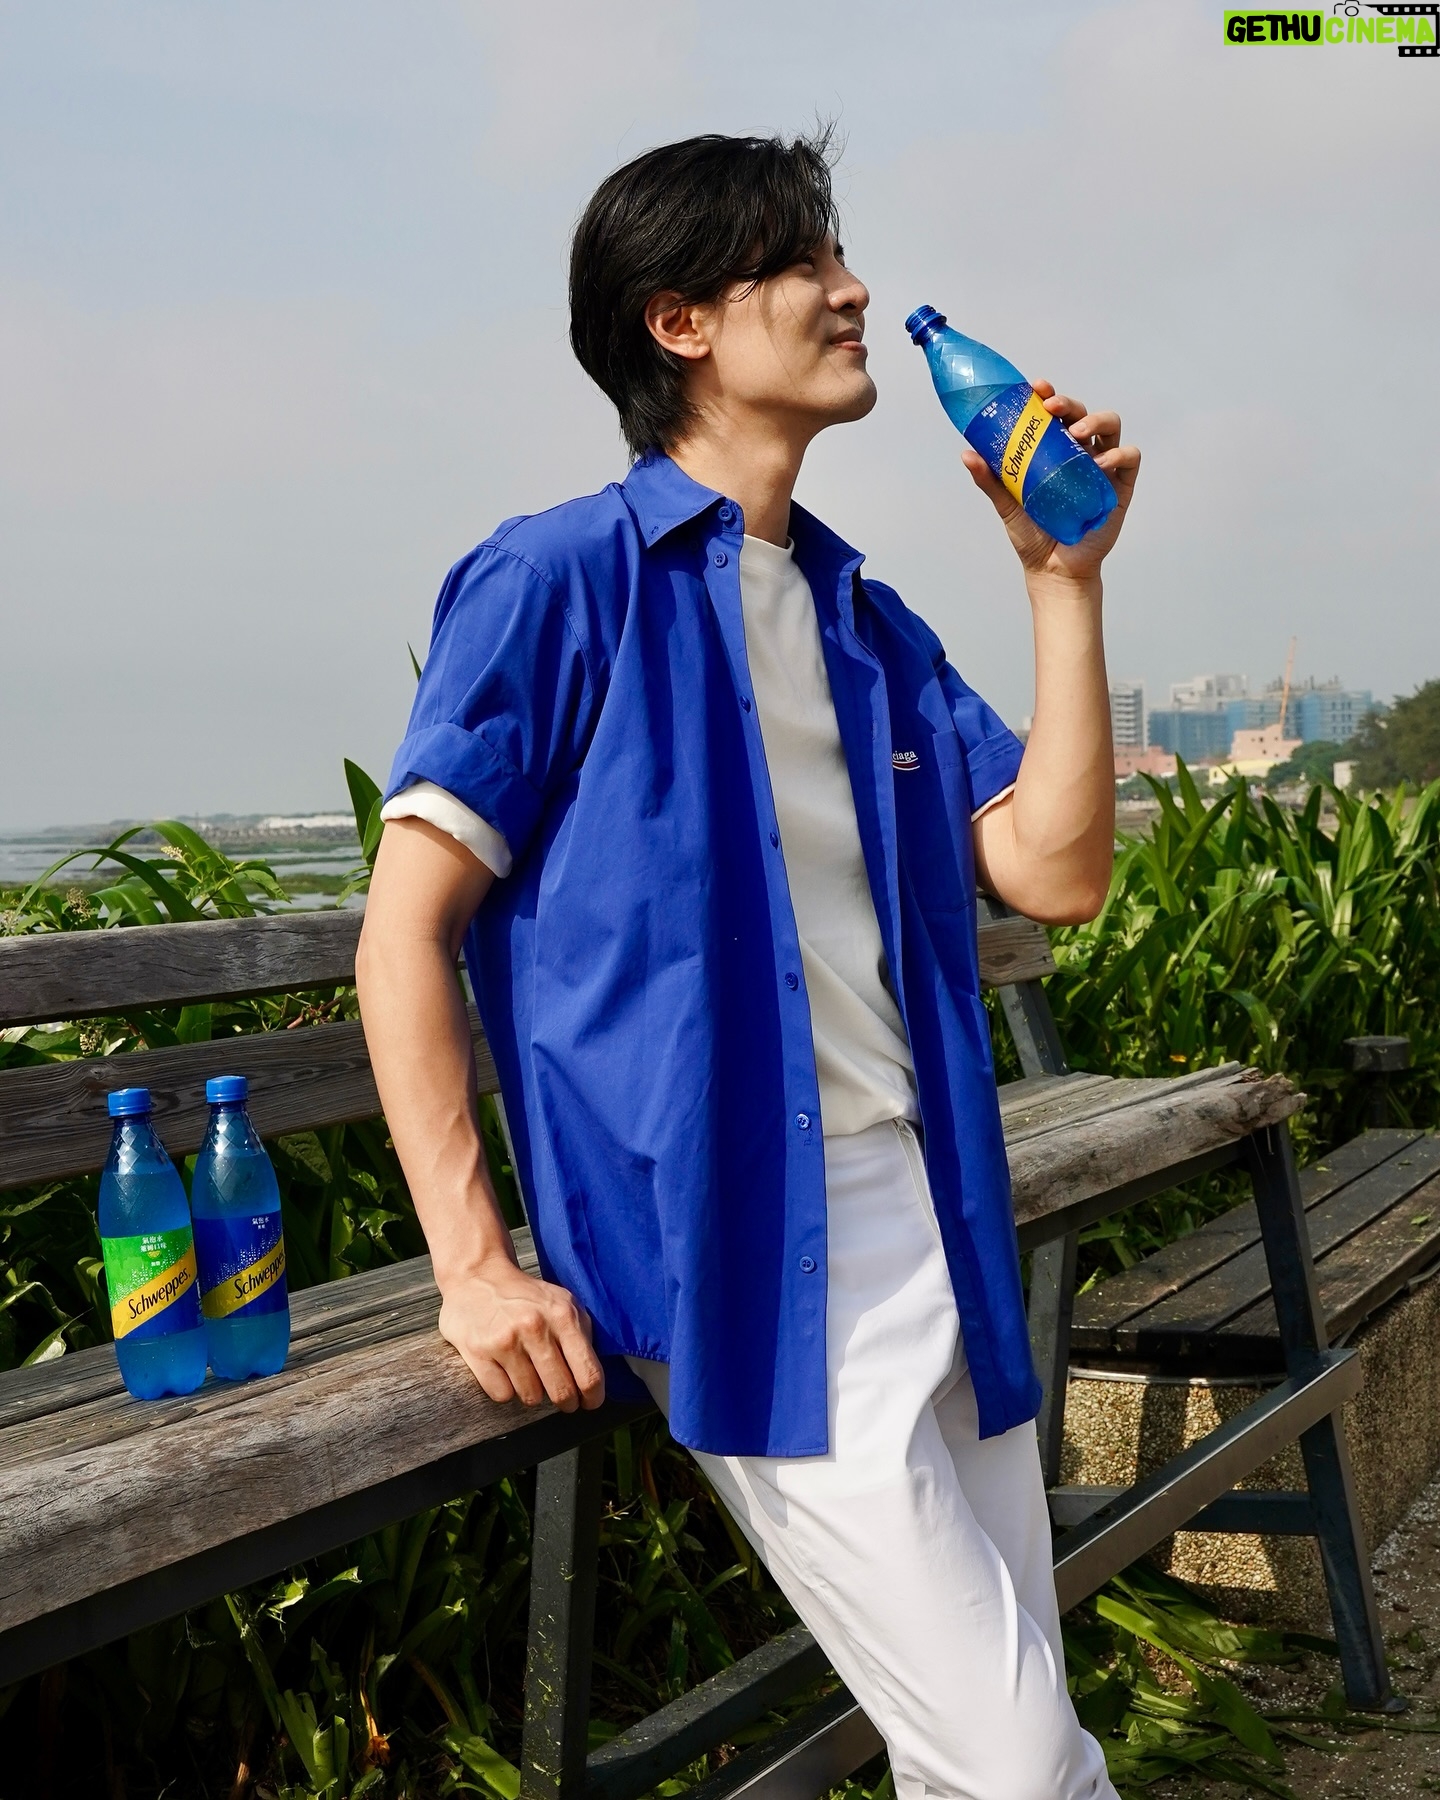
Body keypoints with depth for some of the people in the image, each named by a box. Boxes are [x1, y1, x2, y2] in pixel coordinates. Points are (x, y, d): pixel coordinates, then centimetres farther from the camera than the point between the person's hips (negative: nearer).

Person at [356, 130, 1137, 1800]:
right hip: (742, 1248, -7)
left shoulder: (870, 623, 15)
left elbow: (1055, 870, 6)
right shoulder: (558, 583, -5)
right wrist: (472, 1264, -15)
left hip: (939, 1217, 7)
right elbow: (404, 929, -8)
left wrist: (1066, 579, 2)